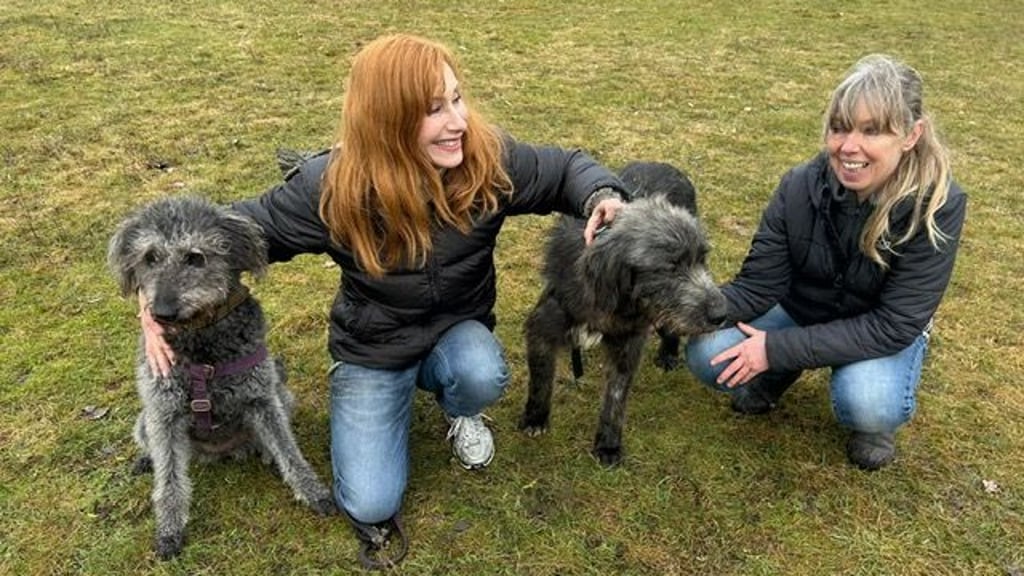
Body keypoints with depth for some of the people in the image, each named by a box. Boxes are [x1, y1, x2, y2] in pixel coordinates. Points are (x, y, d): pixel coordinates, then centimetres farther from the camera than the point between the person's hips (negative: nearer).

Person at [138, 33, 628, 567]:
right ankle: (351, 387, 22)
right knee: (371, 506, -9)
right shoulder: (332, 187, -25)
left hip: (457, 332, 1)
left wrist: (602, 196, -28)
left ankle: (459, 412, 7)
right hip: (371, 350, -1)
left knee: (482, 375, -35)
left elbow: (565, 169, -5)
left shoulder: (489, 159, -21)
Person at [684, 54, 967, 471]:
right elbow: (757, 286, -18)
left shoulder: (937, 207, -27)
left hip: (882, 334, -2)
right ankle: (776, 377, 11)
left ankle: (875, 420, 4)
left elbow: (894, 325, -28)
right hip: (799, 313, 2)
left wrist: (779, 348, -34)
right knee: (706, 355, -22)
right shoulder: (800, 187, -21)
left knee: (865, 405, -34)